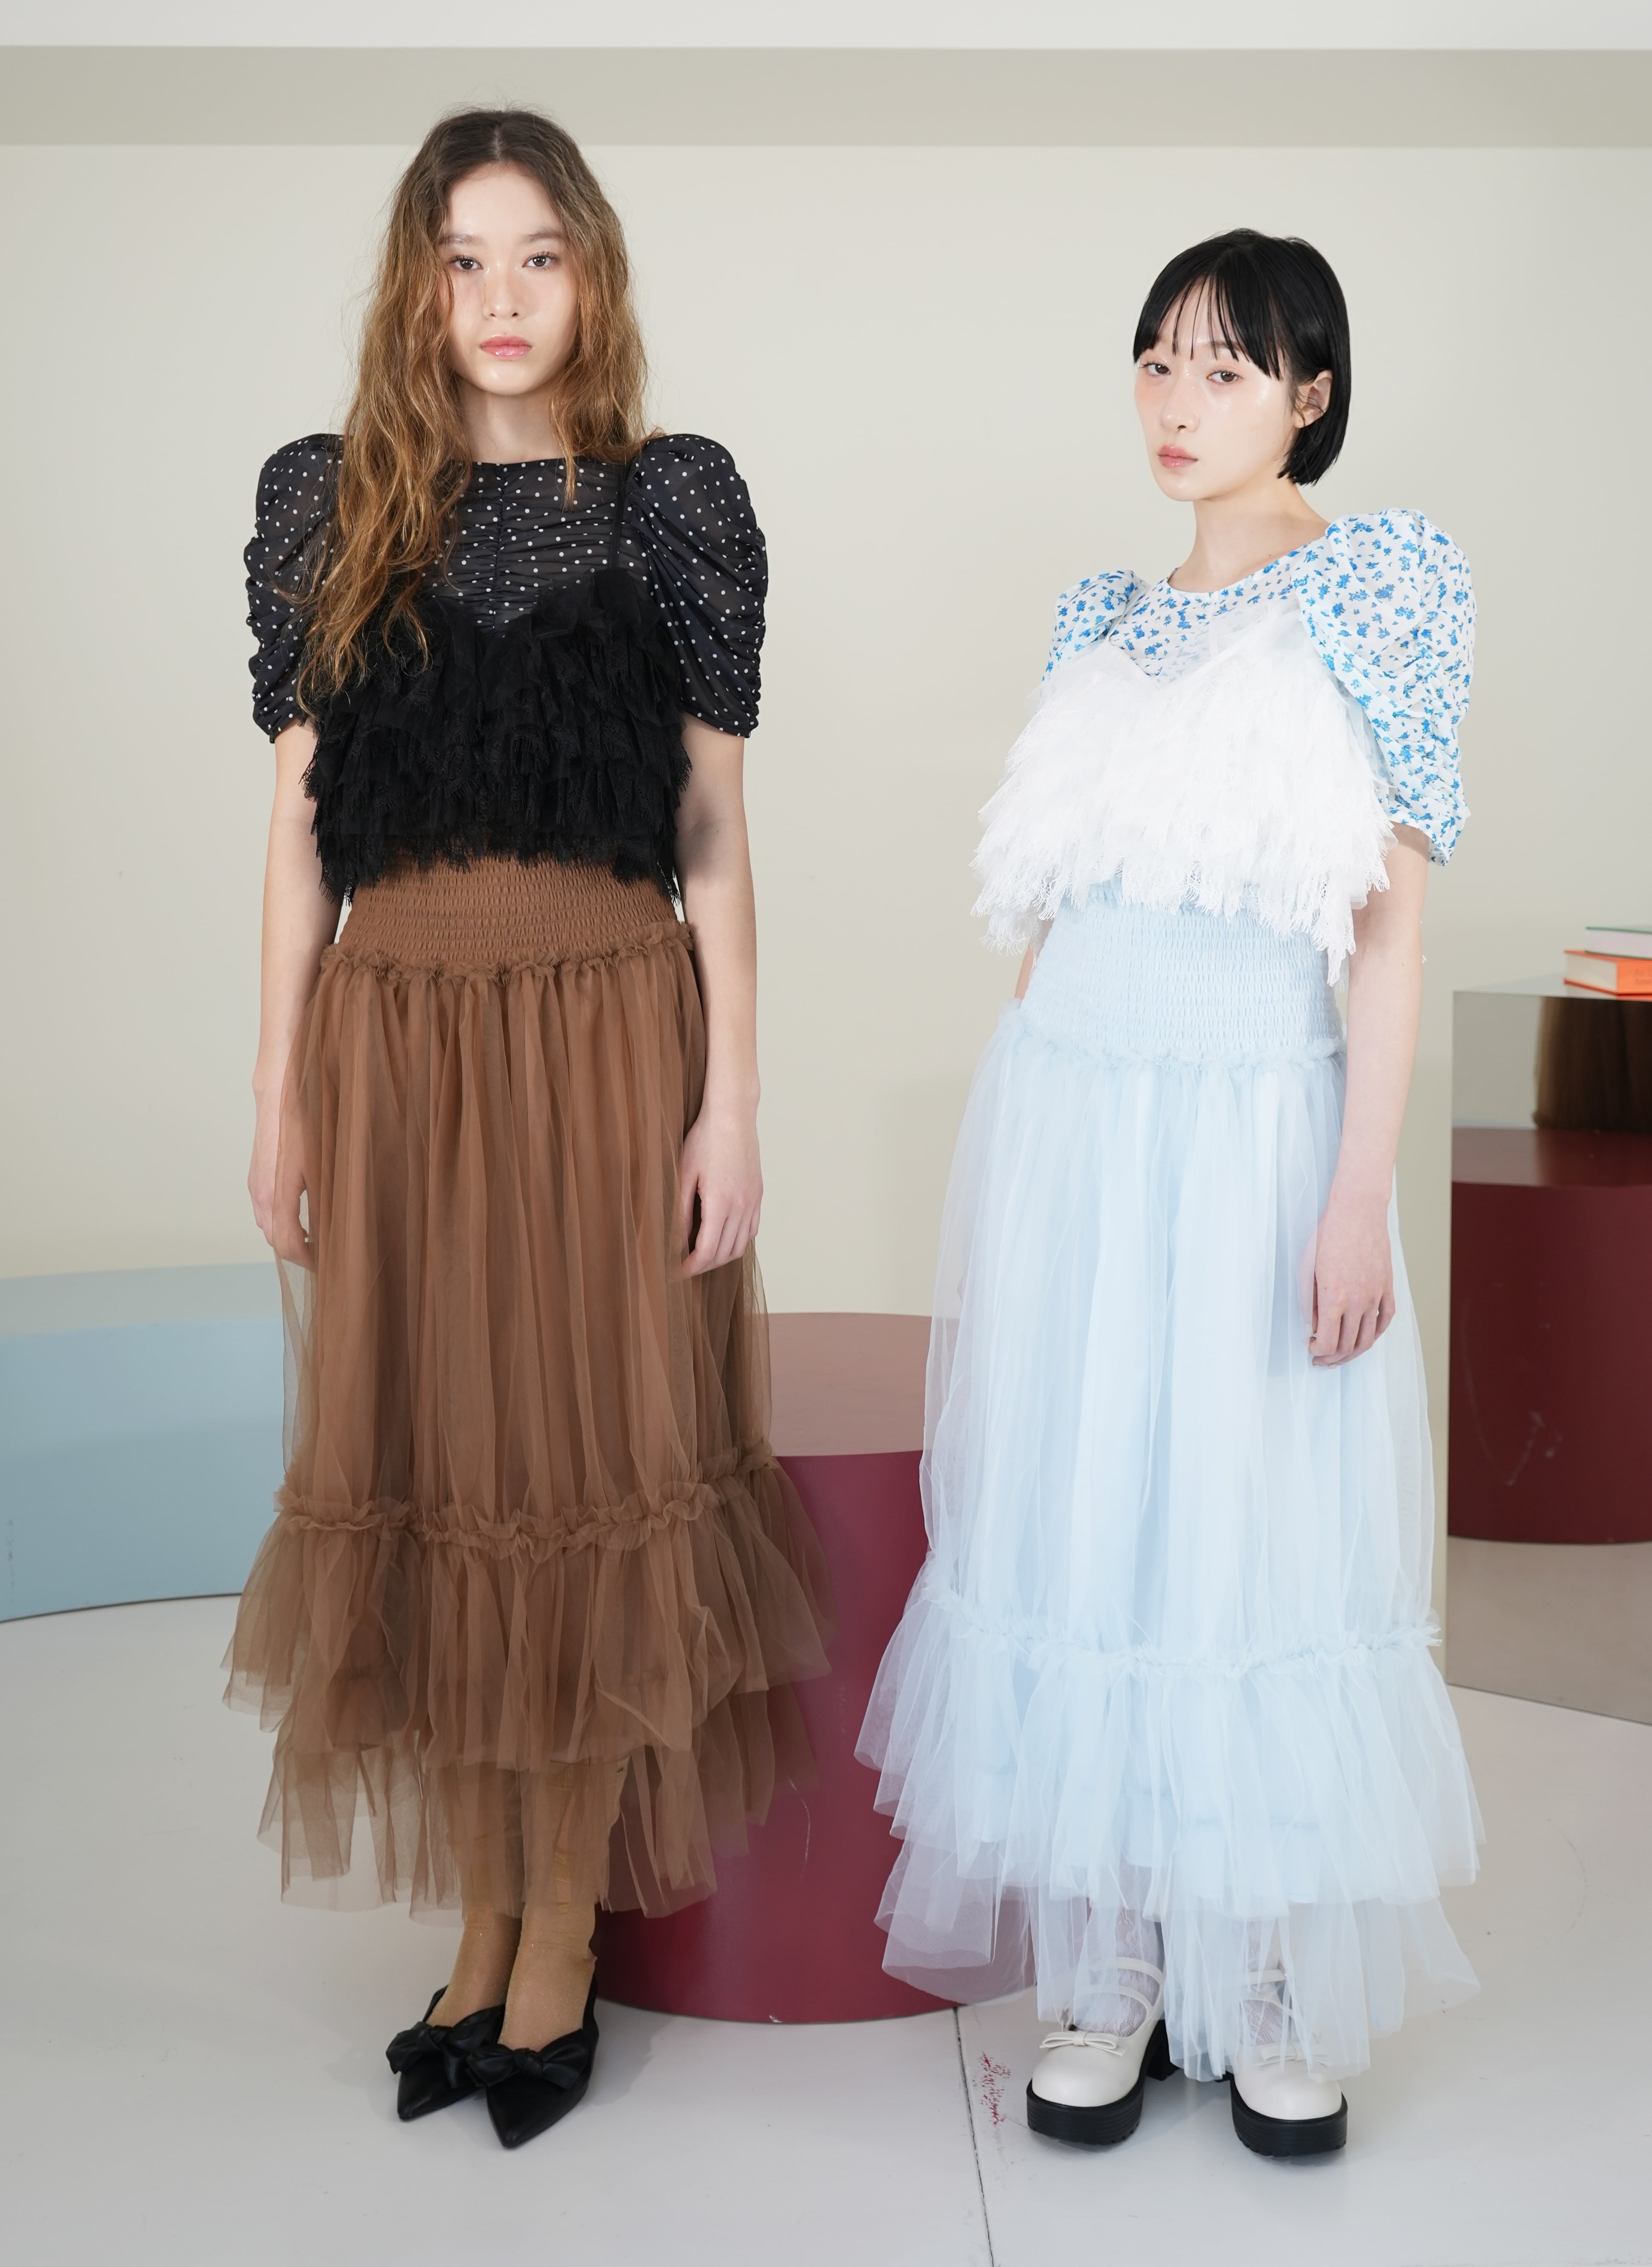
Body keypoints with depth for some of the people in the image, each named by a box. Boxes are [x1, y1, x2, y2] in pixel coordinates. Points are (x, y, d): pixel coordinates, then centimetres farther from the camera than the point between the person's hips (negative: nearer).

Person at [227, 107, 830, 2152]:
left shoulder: (674, 500, 4)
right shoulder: (327, 503, 8)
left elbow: (715, 829, 2)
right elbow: (297, 824, 8)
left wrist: (731, 1097, -4)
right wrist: (280, 1097, 3)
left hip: (612, 1030, -1)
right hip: (395, 1037, 2)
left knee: (598, 1472, 2)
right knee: (437, 1479, 7)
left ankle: (565, 1940, 17)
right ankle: (479, 1922, 24)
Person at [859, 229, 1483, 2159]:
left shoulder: (1376, 589, 0)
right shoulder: (1101, 621, 14)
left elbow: (1397, 917, -5)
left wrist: (1362, 1191, -12)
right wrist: (1008, 1158, 12)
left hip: (1251, 1118, -4)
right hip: (1067, 1112, 5)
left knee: (1258, 1538, 0)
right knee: (1075, 1526, 5)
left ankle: (1282, 1989, 16)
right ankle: (1107, 1971, 18)